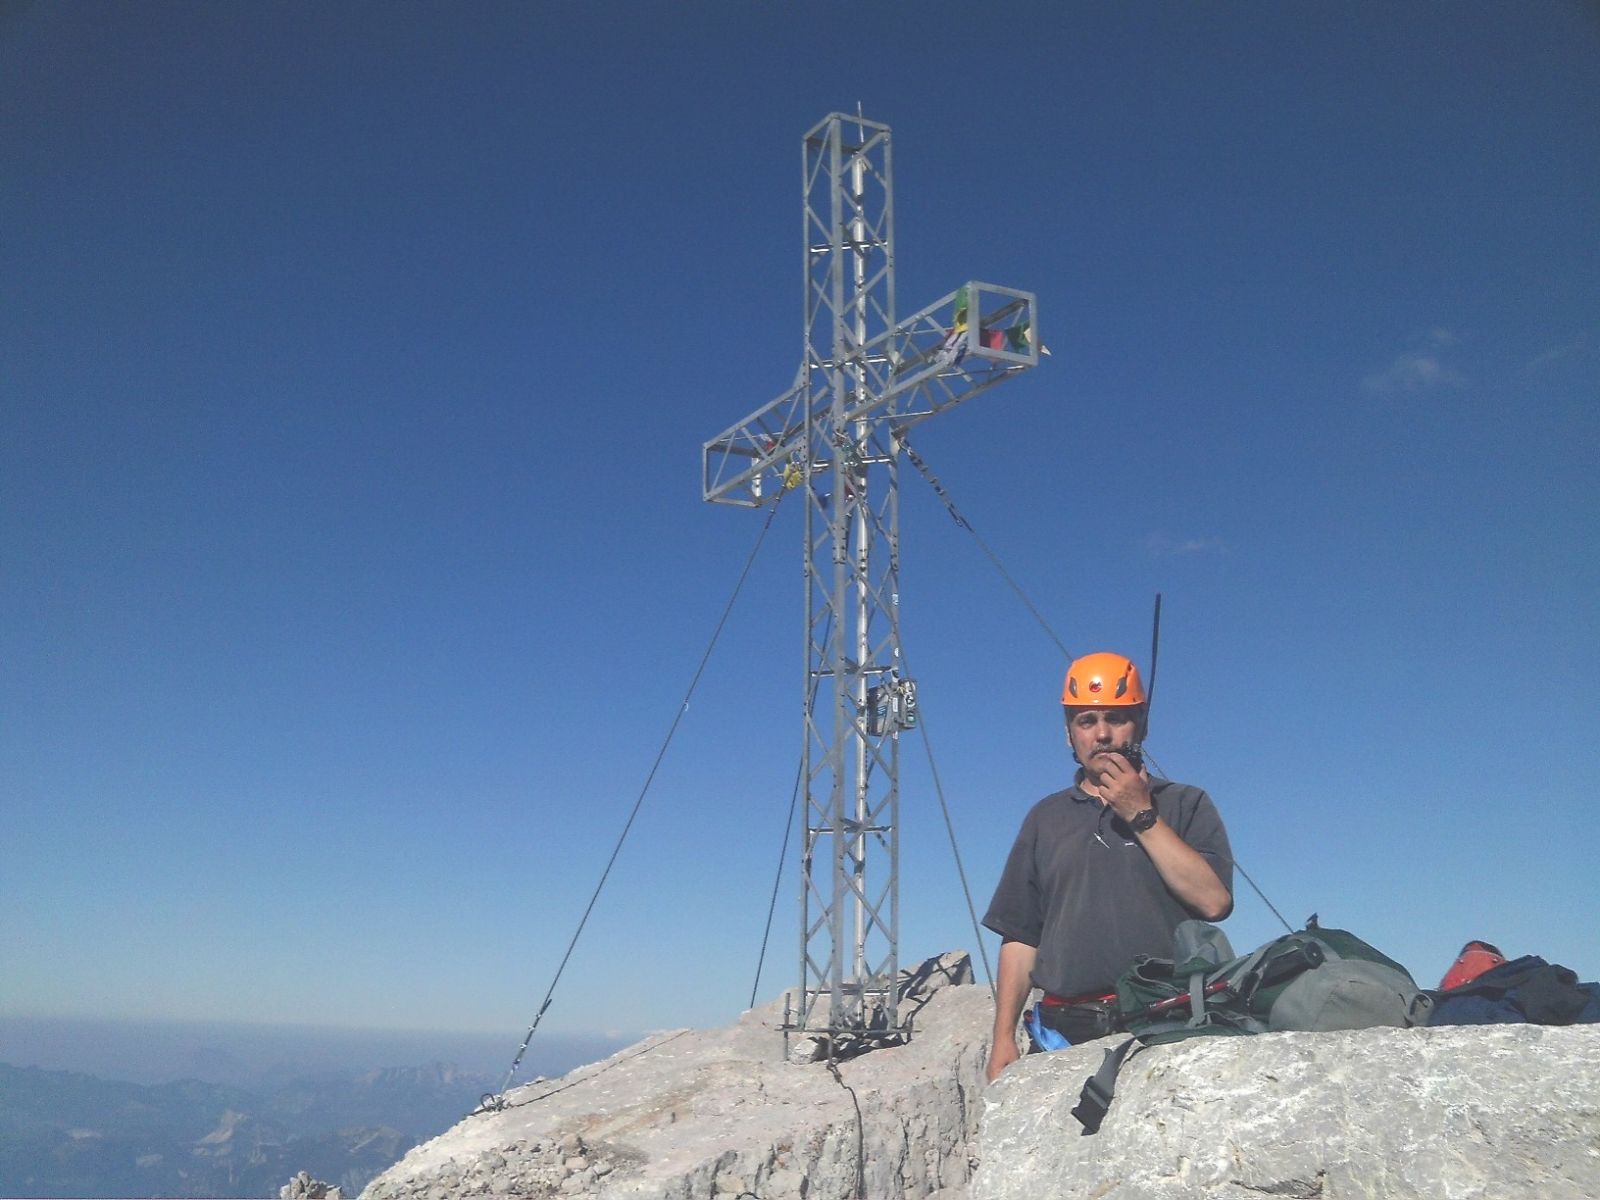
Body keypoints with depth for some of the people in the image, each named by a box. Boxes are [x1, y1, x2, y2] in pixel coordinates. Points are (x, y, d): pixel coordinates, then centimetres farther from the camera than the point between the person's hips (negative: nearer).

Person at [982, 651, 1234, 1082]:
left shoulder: (1184, 805, 11)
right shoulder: (1046, 818, 19)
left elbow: (1214, 901, -6)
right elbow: (1020, 937, 16)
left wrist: (1142, 816, -6)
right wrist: (1003, 1038, 8)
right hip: (1066, 1030, 2)